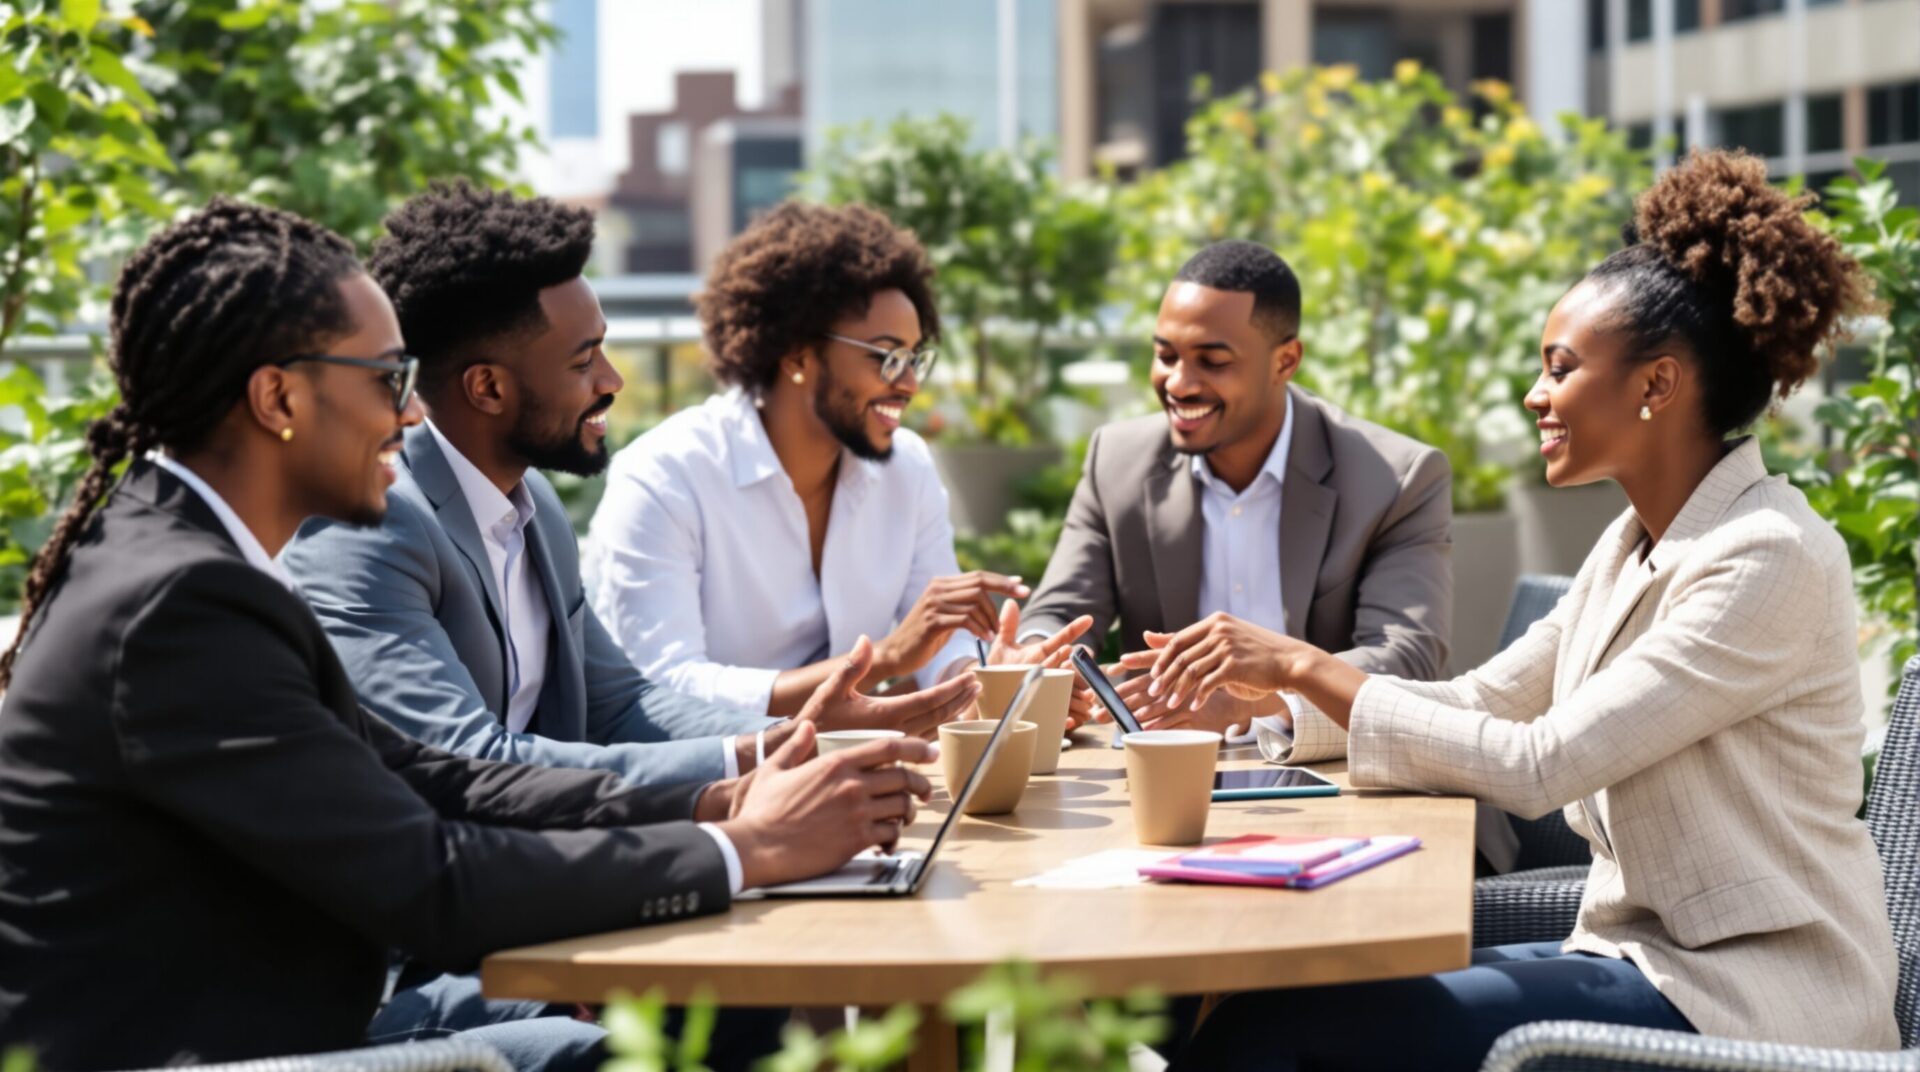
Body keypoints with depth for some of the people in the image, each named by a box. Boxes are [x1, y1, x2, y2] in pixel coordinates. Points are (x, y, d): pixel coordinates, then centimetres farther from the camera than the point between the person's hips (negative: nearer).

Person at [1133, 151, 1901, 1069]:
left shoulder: (1767, 560, -17)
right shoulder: (1633, 547, 13)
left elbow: (1538, 766, -21)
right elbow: (1478, 705, 12)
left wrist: (1308, 667, -17)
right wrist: (1268, 687, 2)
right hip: (1644, 954, 8)